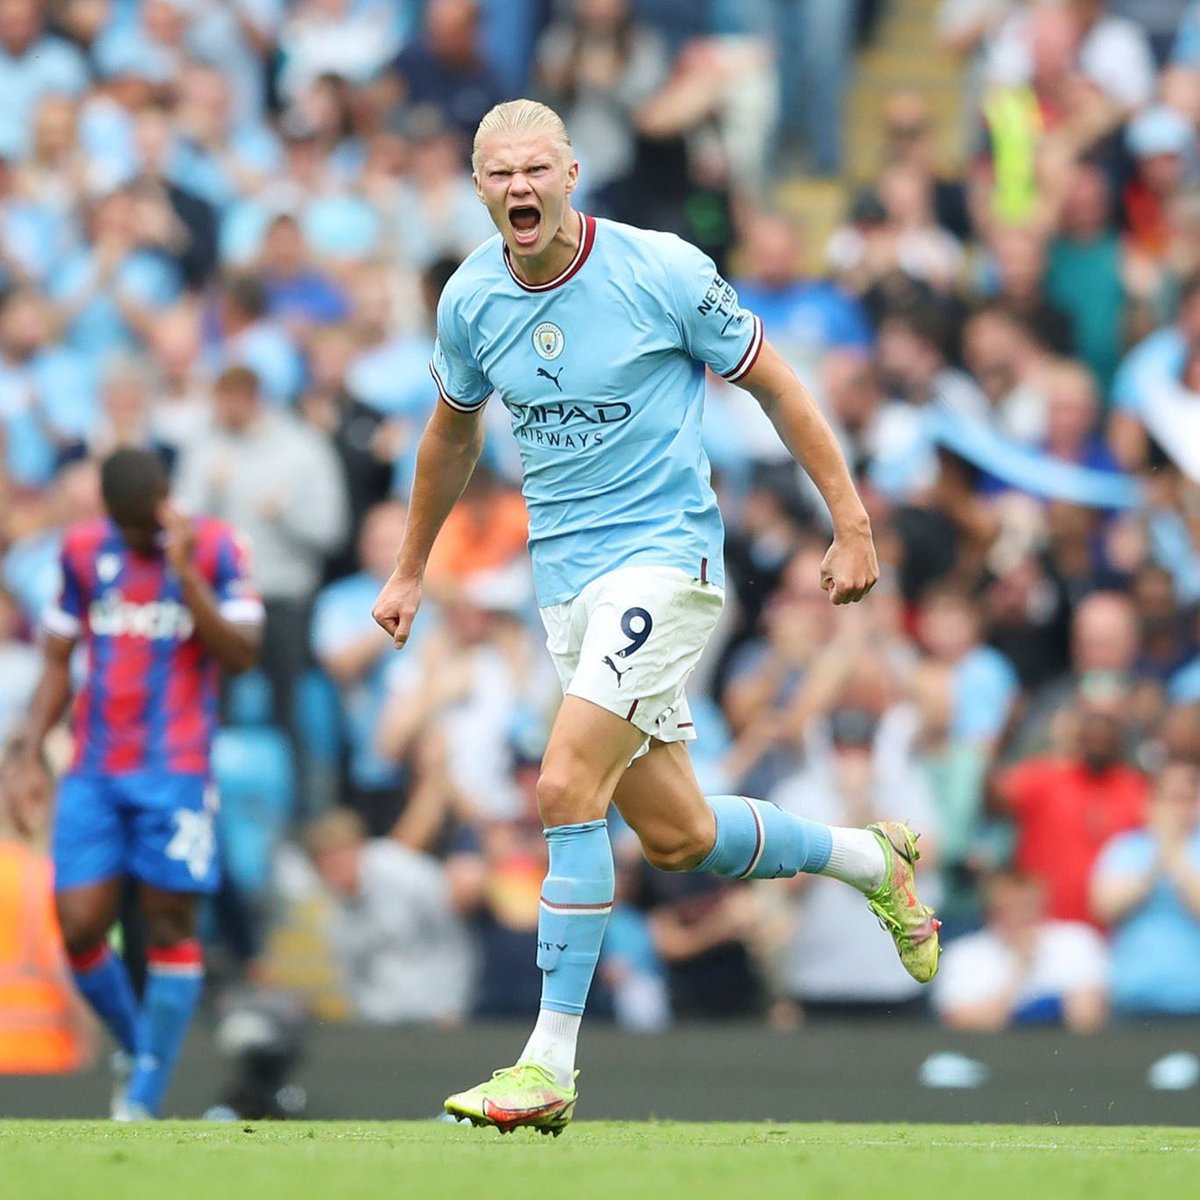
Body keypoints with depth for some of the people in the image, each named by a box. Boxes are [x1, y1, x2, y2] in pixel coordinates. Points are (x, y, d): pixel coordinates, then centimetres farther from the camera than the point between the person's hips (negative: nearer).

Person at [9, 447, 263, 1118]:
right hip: (94, 773, 3)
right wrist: (31, 755, 9)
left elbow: (242, 654, -11)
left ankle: (145, 1095, 2)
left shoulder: (214, 548, -1)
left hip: (175, 773, -3)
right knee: (80, 929, -4)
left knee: (171, 927, -5)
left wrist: (185, 573, -17)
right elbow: (59, 665, 17)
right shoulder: (84, 551, 10)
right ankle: (133, 1045, 22)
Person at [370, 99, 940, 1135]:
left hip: (663, 552, -6)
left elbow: (775, 384, -2)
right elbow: (454, 430, 21)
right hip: (564, 574, 6)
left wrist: (852, 525, -3)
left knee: (568, 786, -20)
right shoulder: (471, 299, 2)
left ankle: (550, 1064, -16)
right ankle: (874, 859, 36)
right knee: (677, 837, 8)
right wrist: (411, 569, 26)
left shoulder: (662, 272, -12)